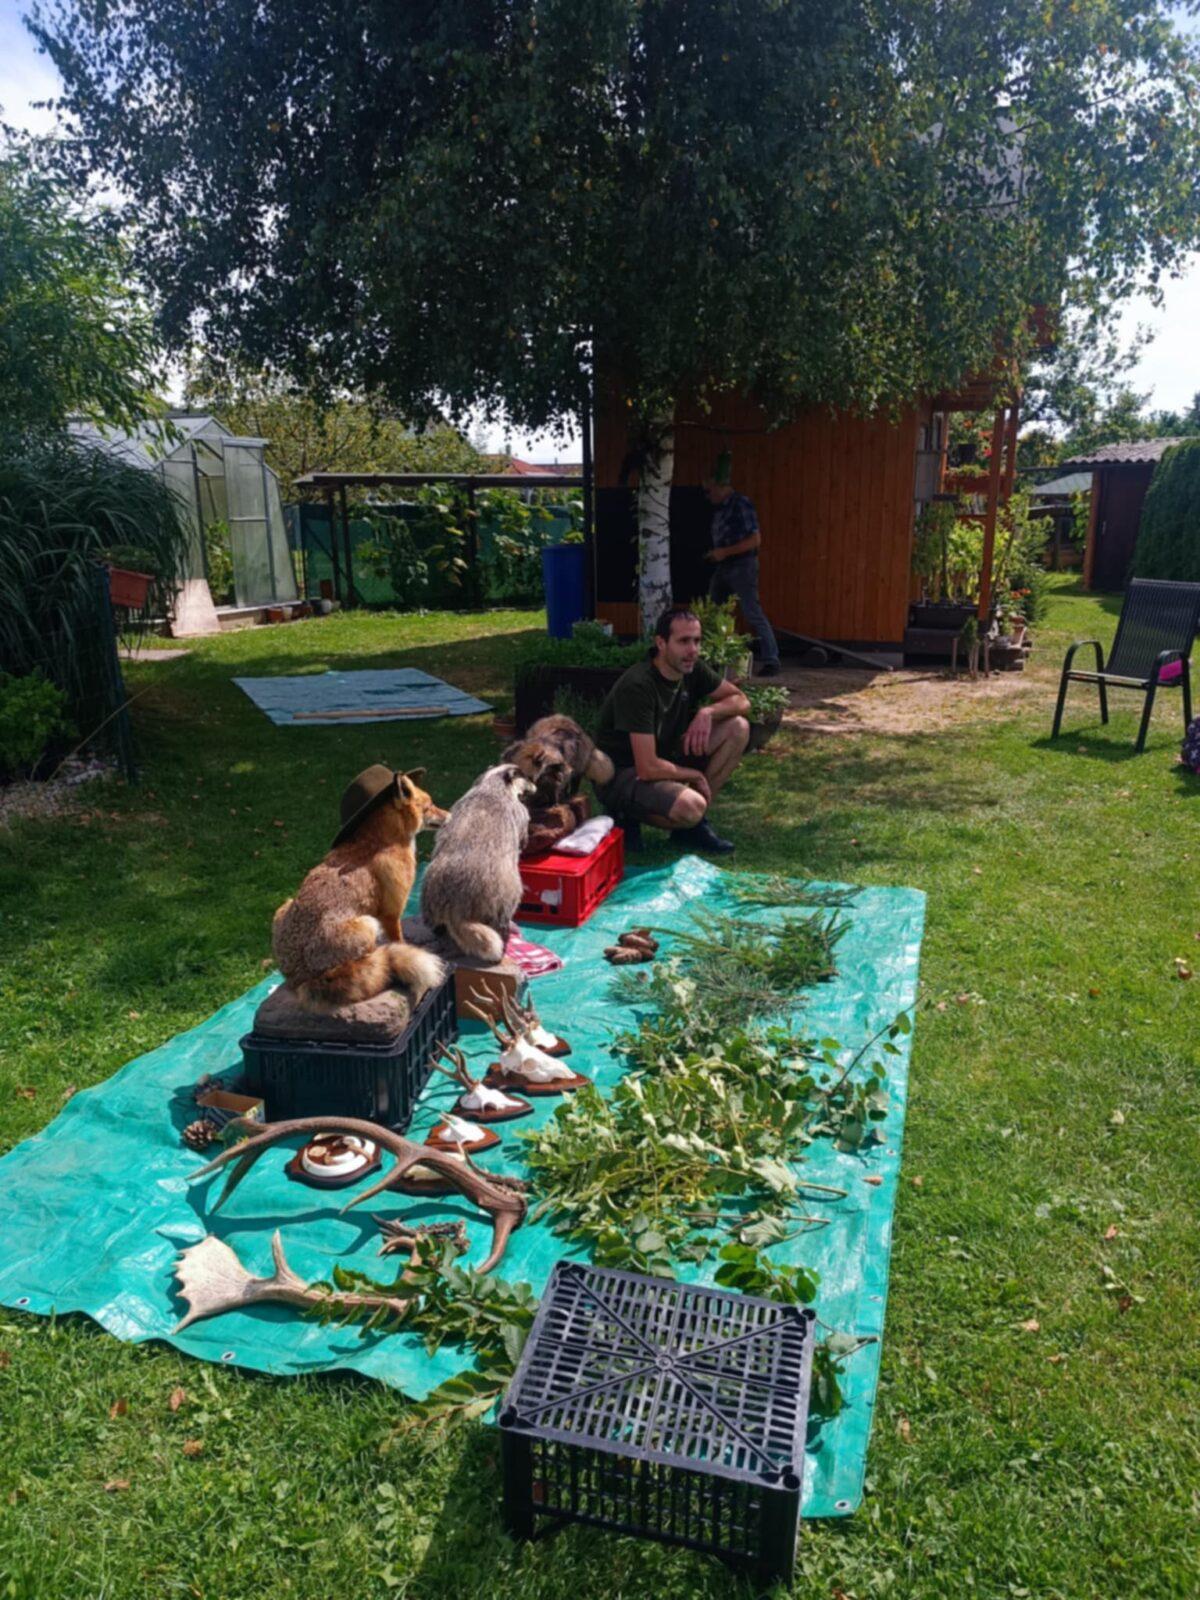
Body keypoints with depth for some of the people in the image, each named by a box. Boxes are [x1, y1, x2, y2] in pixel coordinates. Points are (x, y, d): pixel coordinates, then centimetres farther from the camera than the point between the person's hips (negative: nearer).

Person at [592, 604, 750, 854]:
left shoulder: (692, 669, -4)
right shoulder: (638, 686, -27)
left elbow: (741, 700, 6)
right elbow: (648, 768, -30)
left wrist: (707, 712, -15)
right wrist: (695, 775, -14)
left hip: (662, 758, 8)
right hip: (620, 775, -8)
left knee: (738, 727, -5)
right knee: (690, 806, -36)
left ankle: (693, 823, 0)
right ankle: (630, 816, -3)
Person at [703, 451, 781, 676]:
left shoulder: (741, 504, -12)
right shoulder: (719, 507, 13)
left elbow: (755, 539, -16)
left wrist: (725, 552, -17)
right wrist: (714, 554, 8)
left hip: (742, 565, -9)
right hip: (724, 567, 9)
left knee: (753, 613, -12)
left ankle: (771, 662, -9)